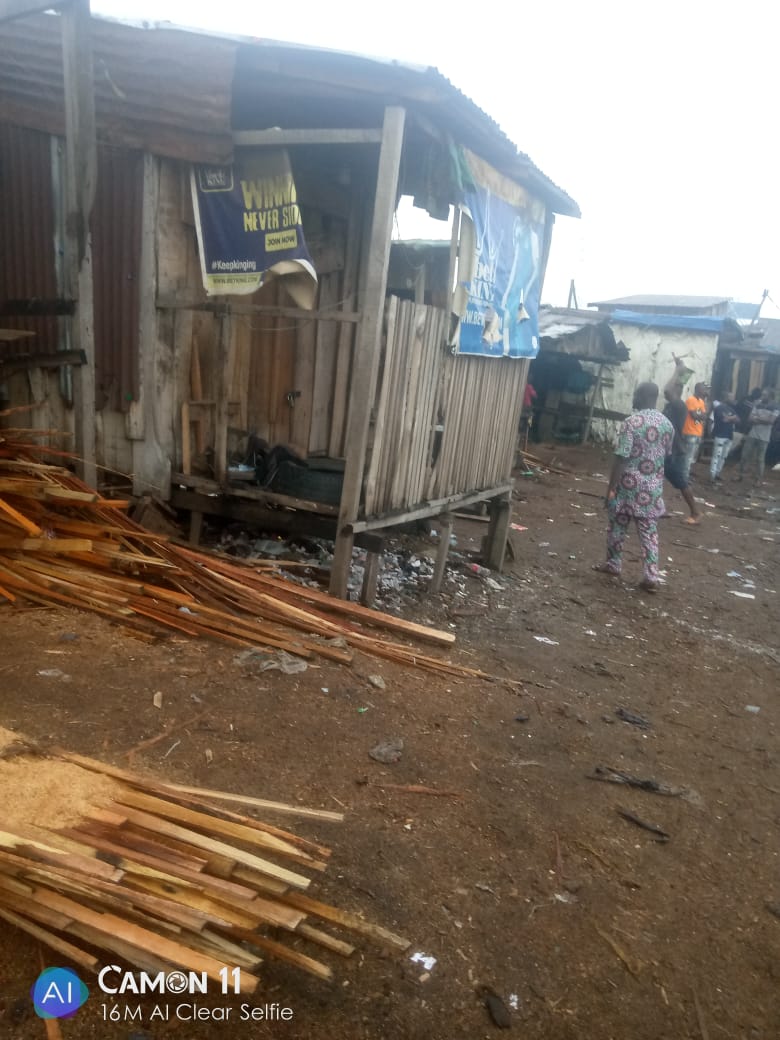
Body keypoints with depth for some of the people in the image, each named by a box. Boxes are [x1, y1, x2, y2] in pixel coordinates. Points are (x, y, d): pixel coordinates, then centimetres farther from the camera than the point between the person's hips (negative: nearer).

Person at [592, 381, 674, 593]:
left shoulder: (631, 422, -15)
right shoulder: (667, 424, 5)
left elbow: (621, 458, -18)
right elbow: (666, 454, 15)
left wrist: (611, 488, -13)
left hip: (630, 485, -5)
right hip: (654, 487, 5)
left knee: (617, 526, 13)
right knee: (650, 531, 6)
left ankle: (613, 564, 27)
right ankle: (651, 576, 2)